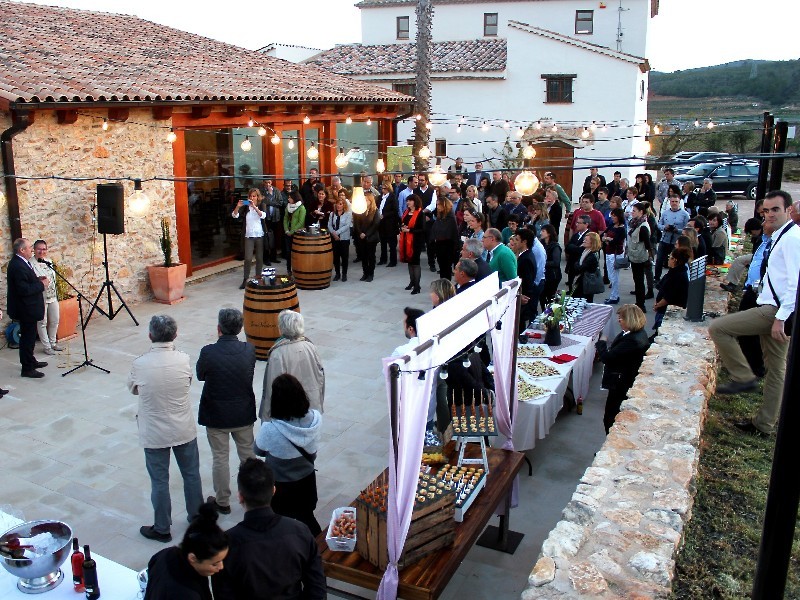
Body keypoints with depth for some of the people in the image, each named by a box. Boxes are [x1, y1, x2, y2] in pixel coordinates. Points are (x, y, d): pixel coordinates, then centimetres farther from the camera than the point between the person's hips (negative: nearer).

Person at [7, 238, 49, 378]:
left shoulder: (20, 262, 8)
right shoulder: (18, 266, -24)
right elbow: (24, 289, -28)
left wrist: (37, 279, 4)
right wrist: (42, 285, -18)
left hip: (27, 307, 11)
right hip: (25, 309, -11)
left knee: (29, 336, 21)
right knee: (28, 337, -2)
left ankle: (30, 361, 35)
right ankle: (27, 369, 6)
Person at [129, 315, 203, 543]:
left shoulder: (140, 364, -18)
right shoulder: (183, 359, -14)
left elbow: (133, 389, 1)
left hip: (154, 434, -2)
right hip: (184, 430, 2)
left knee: (159, 481, 12)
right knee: (191, 474, 19)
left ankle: (162, 529, 26)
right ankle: (197, 517, 37)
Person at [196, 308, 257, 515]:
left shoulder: (208, 352, -21)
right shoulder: (249, 350, -14)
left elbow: (200, 375, -4)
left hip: (216, 416, -2)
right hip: (244, 413, 3)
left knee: (220, 458, 13)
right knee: (248, 455, 19)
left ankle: (222, 502, 27)